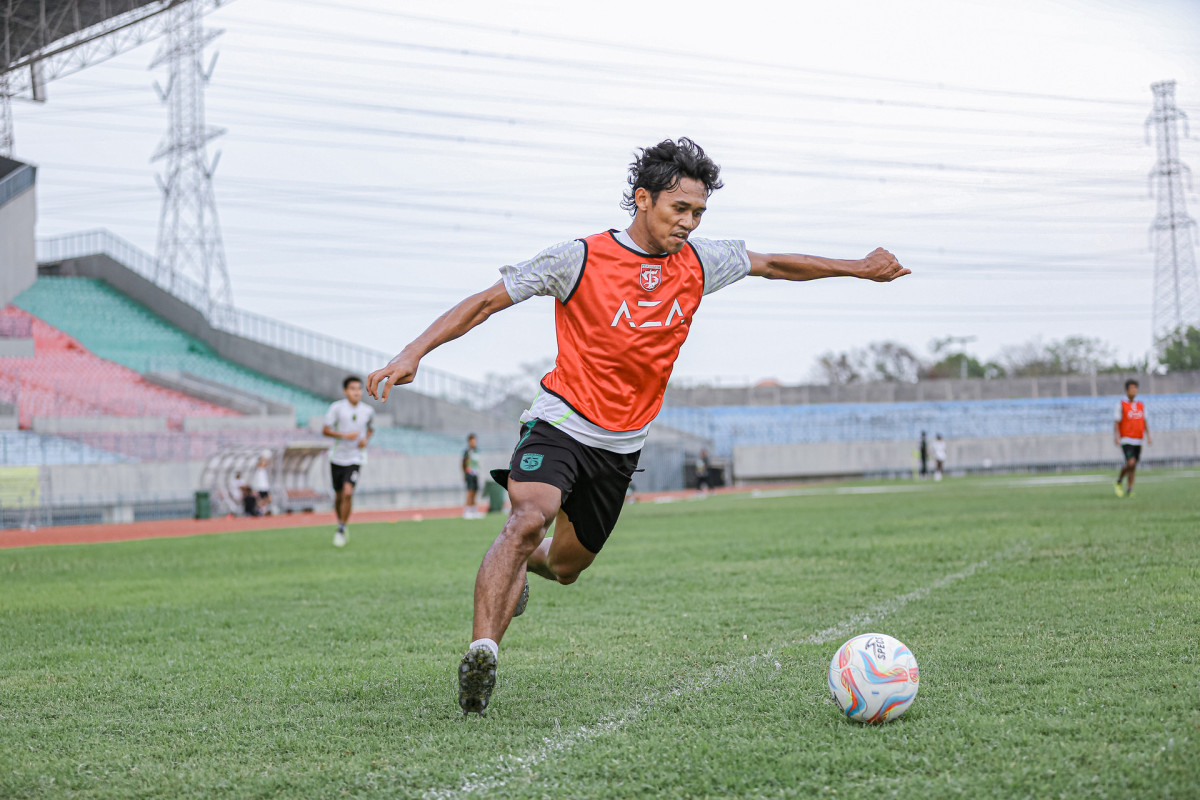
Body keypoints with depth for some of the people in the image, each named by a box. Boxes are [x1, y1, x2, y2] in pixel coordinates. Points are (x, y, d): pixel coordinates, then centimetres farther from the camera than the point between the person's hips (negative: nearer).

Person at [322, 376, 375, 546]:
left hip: (355, 458, 0)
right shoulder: (337, 407, -7)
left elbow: (371, 429, 21)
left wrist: (366, 439, 0)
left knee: (348, 493, -18)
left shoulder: (368, 411, 2)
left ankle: (341, 530, -6)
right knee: (339, 496, 10)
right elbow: (325, 430, -9)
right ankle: (341, 523, 35)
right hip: (337, 457, 0)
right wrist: (345, 435, -23)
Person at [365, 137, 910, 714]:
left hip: (622, 445, 5)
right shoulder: (581, 259, -14)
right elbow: (486, 302, -13)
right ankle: (482, 652, -34)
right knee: (529, 517, -32)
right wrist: (414, 352, -23)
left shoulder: (698, 263, 1)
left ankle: (520, 563, 51)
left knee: (566, 567, 15)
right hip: (561, 423, -5)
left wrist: (858, 268, 22)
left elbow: (773, 265, 17)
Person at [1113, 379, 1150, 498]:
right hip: (1126, 439, -5)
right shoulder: (1121, 405, -3)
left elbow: (1145, 422, 16)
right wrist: (1116, 437, -15)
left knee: (1133, 465, 6)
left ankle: (1130, 489, 13)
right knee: (1130, 462, -18)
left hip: (1138, 439, 5)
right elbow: (1116, 422, -5)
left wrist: (1148, 436, 6)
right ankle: (1118, 483, 3)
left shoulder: (1141, 405, 12)